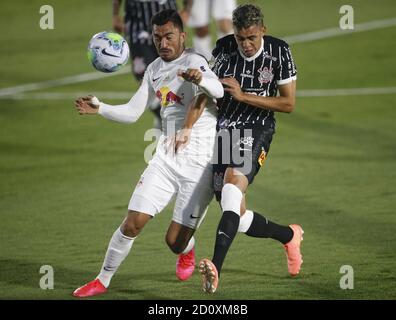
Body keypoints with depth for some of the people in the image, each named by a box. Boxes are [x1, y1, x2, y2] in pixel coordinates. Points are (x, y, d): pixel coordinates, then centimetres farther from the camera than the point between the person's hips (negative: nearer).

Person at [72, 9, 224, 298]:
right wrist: (99, 109, -4)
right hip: (166, 159, 5)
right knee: (133, 223, -6)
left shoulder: (193, 62, -14)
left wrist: (201, 79, -58)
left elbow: (218, 90, -35)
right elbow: (132, 113, 15)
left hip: (199, 165, -5)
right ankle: (103, 281, 9)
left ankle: (188, 251, 34)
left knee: (175, 241, -3)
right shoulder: (155, 70, 9)